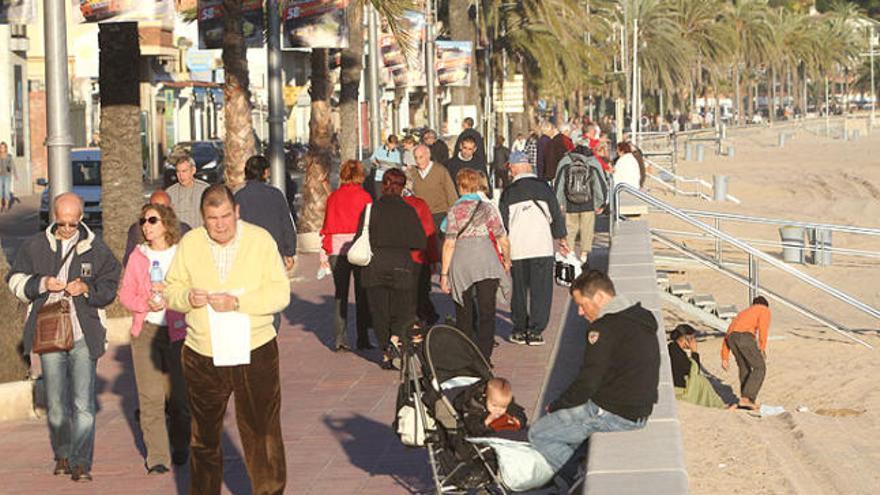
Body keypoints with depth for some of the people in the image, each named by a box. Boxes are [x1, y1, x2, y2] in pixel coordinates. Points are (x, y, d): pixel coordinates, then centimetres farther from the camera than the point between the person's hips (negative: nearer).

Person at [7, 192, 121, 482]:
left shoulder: (96, 250, 3)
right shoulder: (35, 247, 5)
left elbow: (110, 288, 7)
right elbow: (15, 281, 9)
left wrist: (87, 289, -13)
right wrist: (41, 284, -10)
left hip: (84, 337, -2)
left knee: (83, 404, -7)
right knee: (56, 404, 9)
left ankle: (81, 462, -5)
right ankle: (62, 455, 25)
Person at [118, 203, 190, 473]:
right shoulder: (137, 256, 8)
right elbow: (125, 293, 8)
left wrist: (169, 290, -17)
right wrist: (146, 303, -11)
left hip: (176, 331, -2)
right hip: (145, 331, 2)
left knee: (178, 394, 4)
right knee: (150, 397, -5)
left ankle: (181, 448, 26)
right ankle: (156, 456, -2)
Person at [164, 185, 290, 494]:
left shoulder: (260, 240, -3)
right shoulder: (190, 244, 5)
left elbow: (280, 293, -8)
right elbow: (171, 289, 10)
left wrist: (238, 302, -21)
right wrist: (187, 297, -13)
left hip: (254, 353, -2)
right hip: (202, 357, 2)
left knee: (263, 434, -1)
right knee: (204, 439, 15)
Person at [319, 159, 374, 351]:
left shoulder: (333, 197, 4)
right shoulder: (364, 196, -4)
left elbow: (327, 226, 6)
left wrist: (324, 253, 9)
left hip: (337, 249, 2)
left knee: (340, 294, 7)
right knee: (362, 294, 7)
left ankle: (341, 340, 2)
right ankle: (362, 339, 7)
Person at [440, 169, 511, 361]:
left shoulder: (454, 210, -1)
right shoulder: (488, 208, 2)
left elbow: (449, 244, -6)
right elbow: (503, 240, 3)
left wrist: (444, 273, -2)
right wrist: (507, 260, 22)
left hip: (461, 264, 0)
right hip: (487, 263, 0)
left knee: (464, 315, 12)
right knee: (486, 312, 3)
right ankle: (483, 357, -6)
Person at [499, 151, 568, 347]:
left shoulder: (508, 193, 1)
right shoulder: (543, 187, 2)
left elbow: (503, 223, 3)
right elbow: (556, 214, 7)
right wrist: (561, 239, 20)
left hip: (517, 249, 1)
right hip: (542, 246, -1)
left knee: (519, 291, 13)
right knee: (541, 291, 4)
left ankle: (519, 330, 16)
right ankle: (535, 331, -1)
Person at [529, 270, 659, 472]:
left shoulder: (605, 329, -20)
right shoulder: (641, 316, 11)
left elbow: (587, 383, -19)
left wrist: (554, 406, -1)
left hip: (614, 414, -10)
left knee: (538, 434, 0)